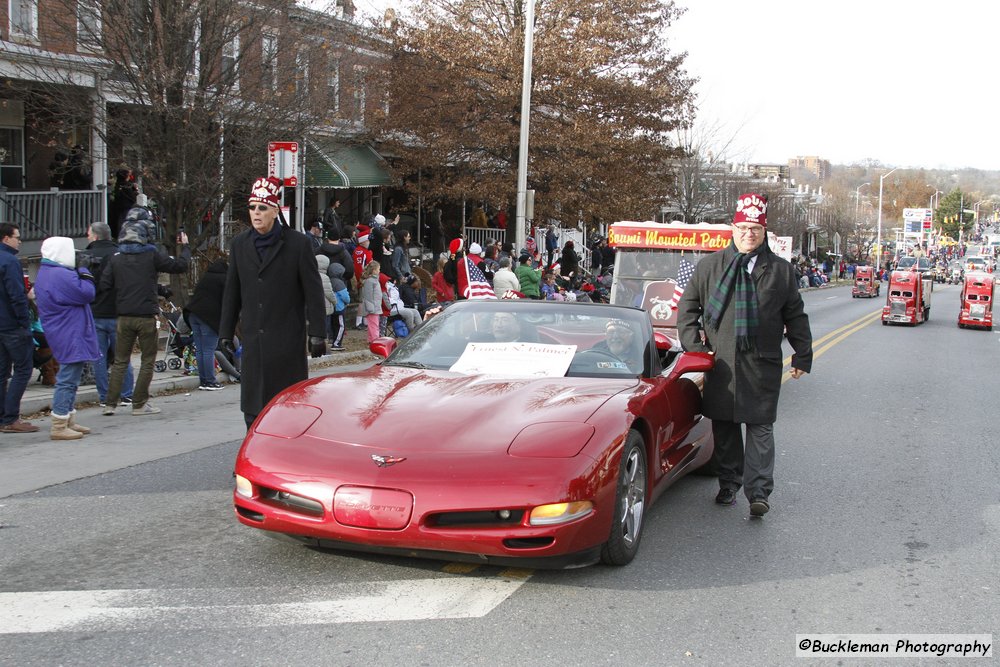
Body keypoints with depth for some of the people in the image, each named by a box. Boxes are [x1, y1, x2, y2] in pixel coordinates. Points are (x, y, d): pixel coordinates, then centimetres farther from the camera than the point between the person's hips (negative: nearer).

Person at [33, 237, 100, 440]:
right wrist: (84, 274, -4)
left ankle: (67, 421, 25)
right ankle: (59, 427, -7)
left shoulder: (45, 273, 15)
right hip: (71, 337, -11)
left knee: (69, 380, 18)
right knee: (68, 380, -8)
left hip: (64, 337, 11)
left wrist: (81, 274, 4)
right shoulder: (63, 276, -20)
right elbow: (87, 294, -19)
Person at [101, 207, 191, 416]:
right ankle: (139, 404, 6)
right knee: (147, 361, 7)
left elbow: (103, 285, -1)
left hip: (124, 317, 4)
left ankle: (110, 404, 8)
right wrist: (185, 247, 17)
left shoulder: (115, 258, 2)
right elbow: (181, 265, -1)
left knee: (120, 361, 11)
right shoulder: (152, 256, -8)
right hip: (147, 316, -3)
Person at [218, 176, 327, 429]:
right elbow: (232, 291, 15)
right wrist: (226, 331, 13)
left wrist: (317, 333, -7)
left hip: (288, 339, -4)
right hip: (254, 339, 4)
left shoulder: (298, 243, -3)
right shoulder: (240, 244, 10)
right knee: (253, 407, 6)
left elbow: (313, 292, -4)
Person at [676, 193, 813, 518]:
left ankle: (758, 492, -3)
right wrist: (694, 346, 3)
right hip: (721, 364, 1)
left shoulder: (780, 270, 8)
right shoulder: (710, 265, 7)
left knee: (760, 428, -4)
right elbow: (687, 306, 12)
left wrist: (803, 356, 11)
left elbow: (795, 316, 13)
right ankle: (728, 485, 21)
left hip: (762, 365, -1)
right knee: (724, 428, 8)